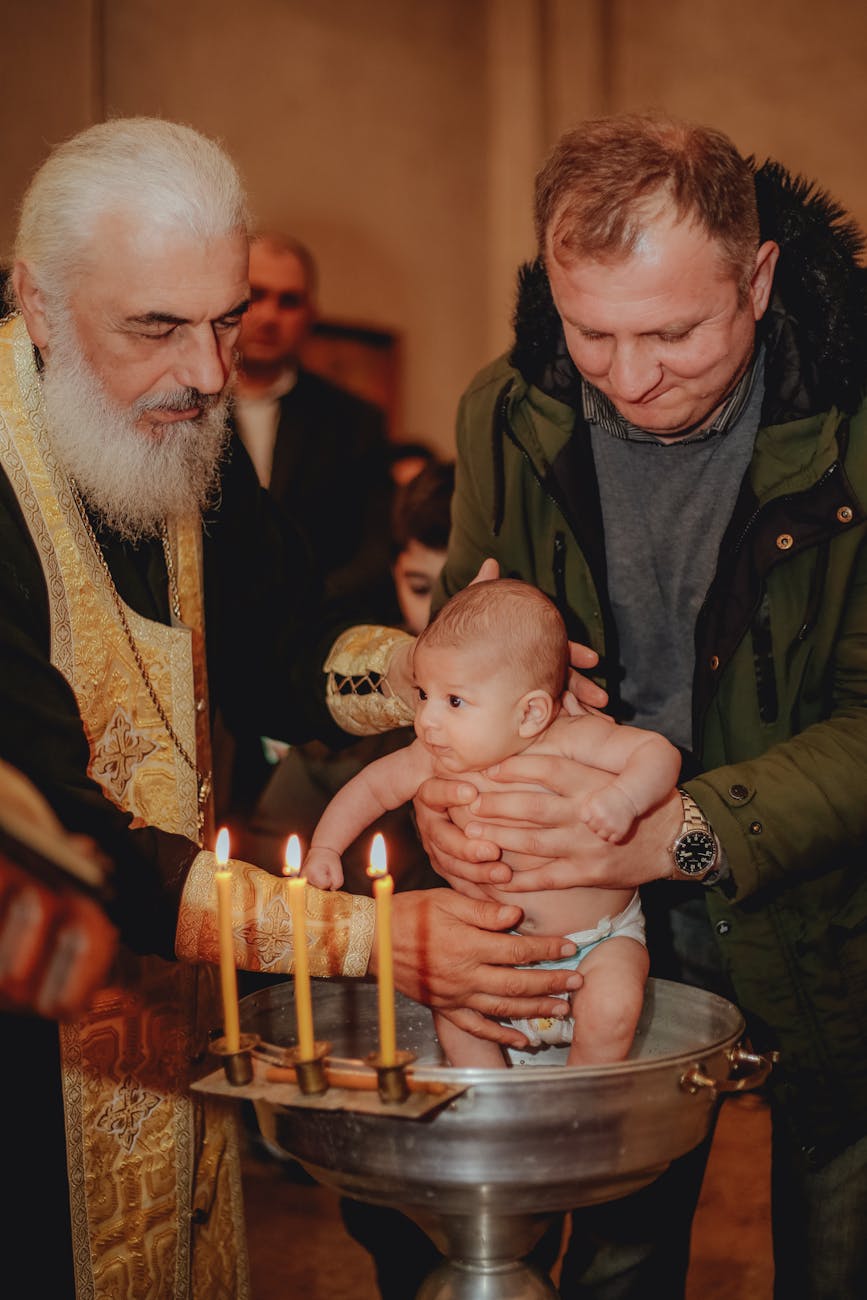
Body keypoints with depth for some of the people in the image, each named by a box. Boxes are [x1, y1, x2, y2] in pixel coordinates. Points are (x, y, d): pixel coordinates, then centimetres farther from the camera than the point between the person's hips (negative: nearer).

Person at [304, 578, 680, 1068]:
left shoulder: (573, 741, -23)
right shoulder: (436, 760, -11)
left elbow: (660, 752, -25)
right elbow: (373, 785, 5)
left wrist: (624, 797, -44)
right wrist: (325, 846, -3)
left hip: (602, 939, -4)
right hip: (499, 944, 4)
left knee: (611, 1008, -25)